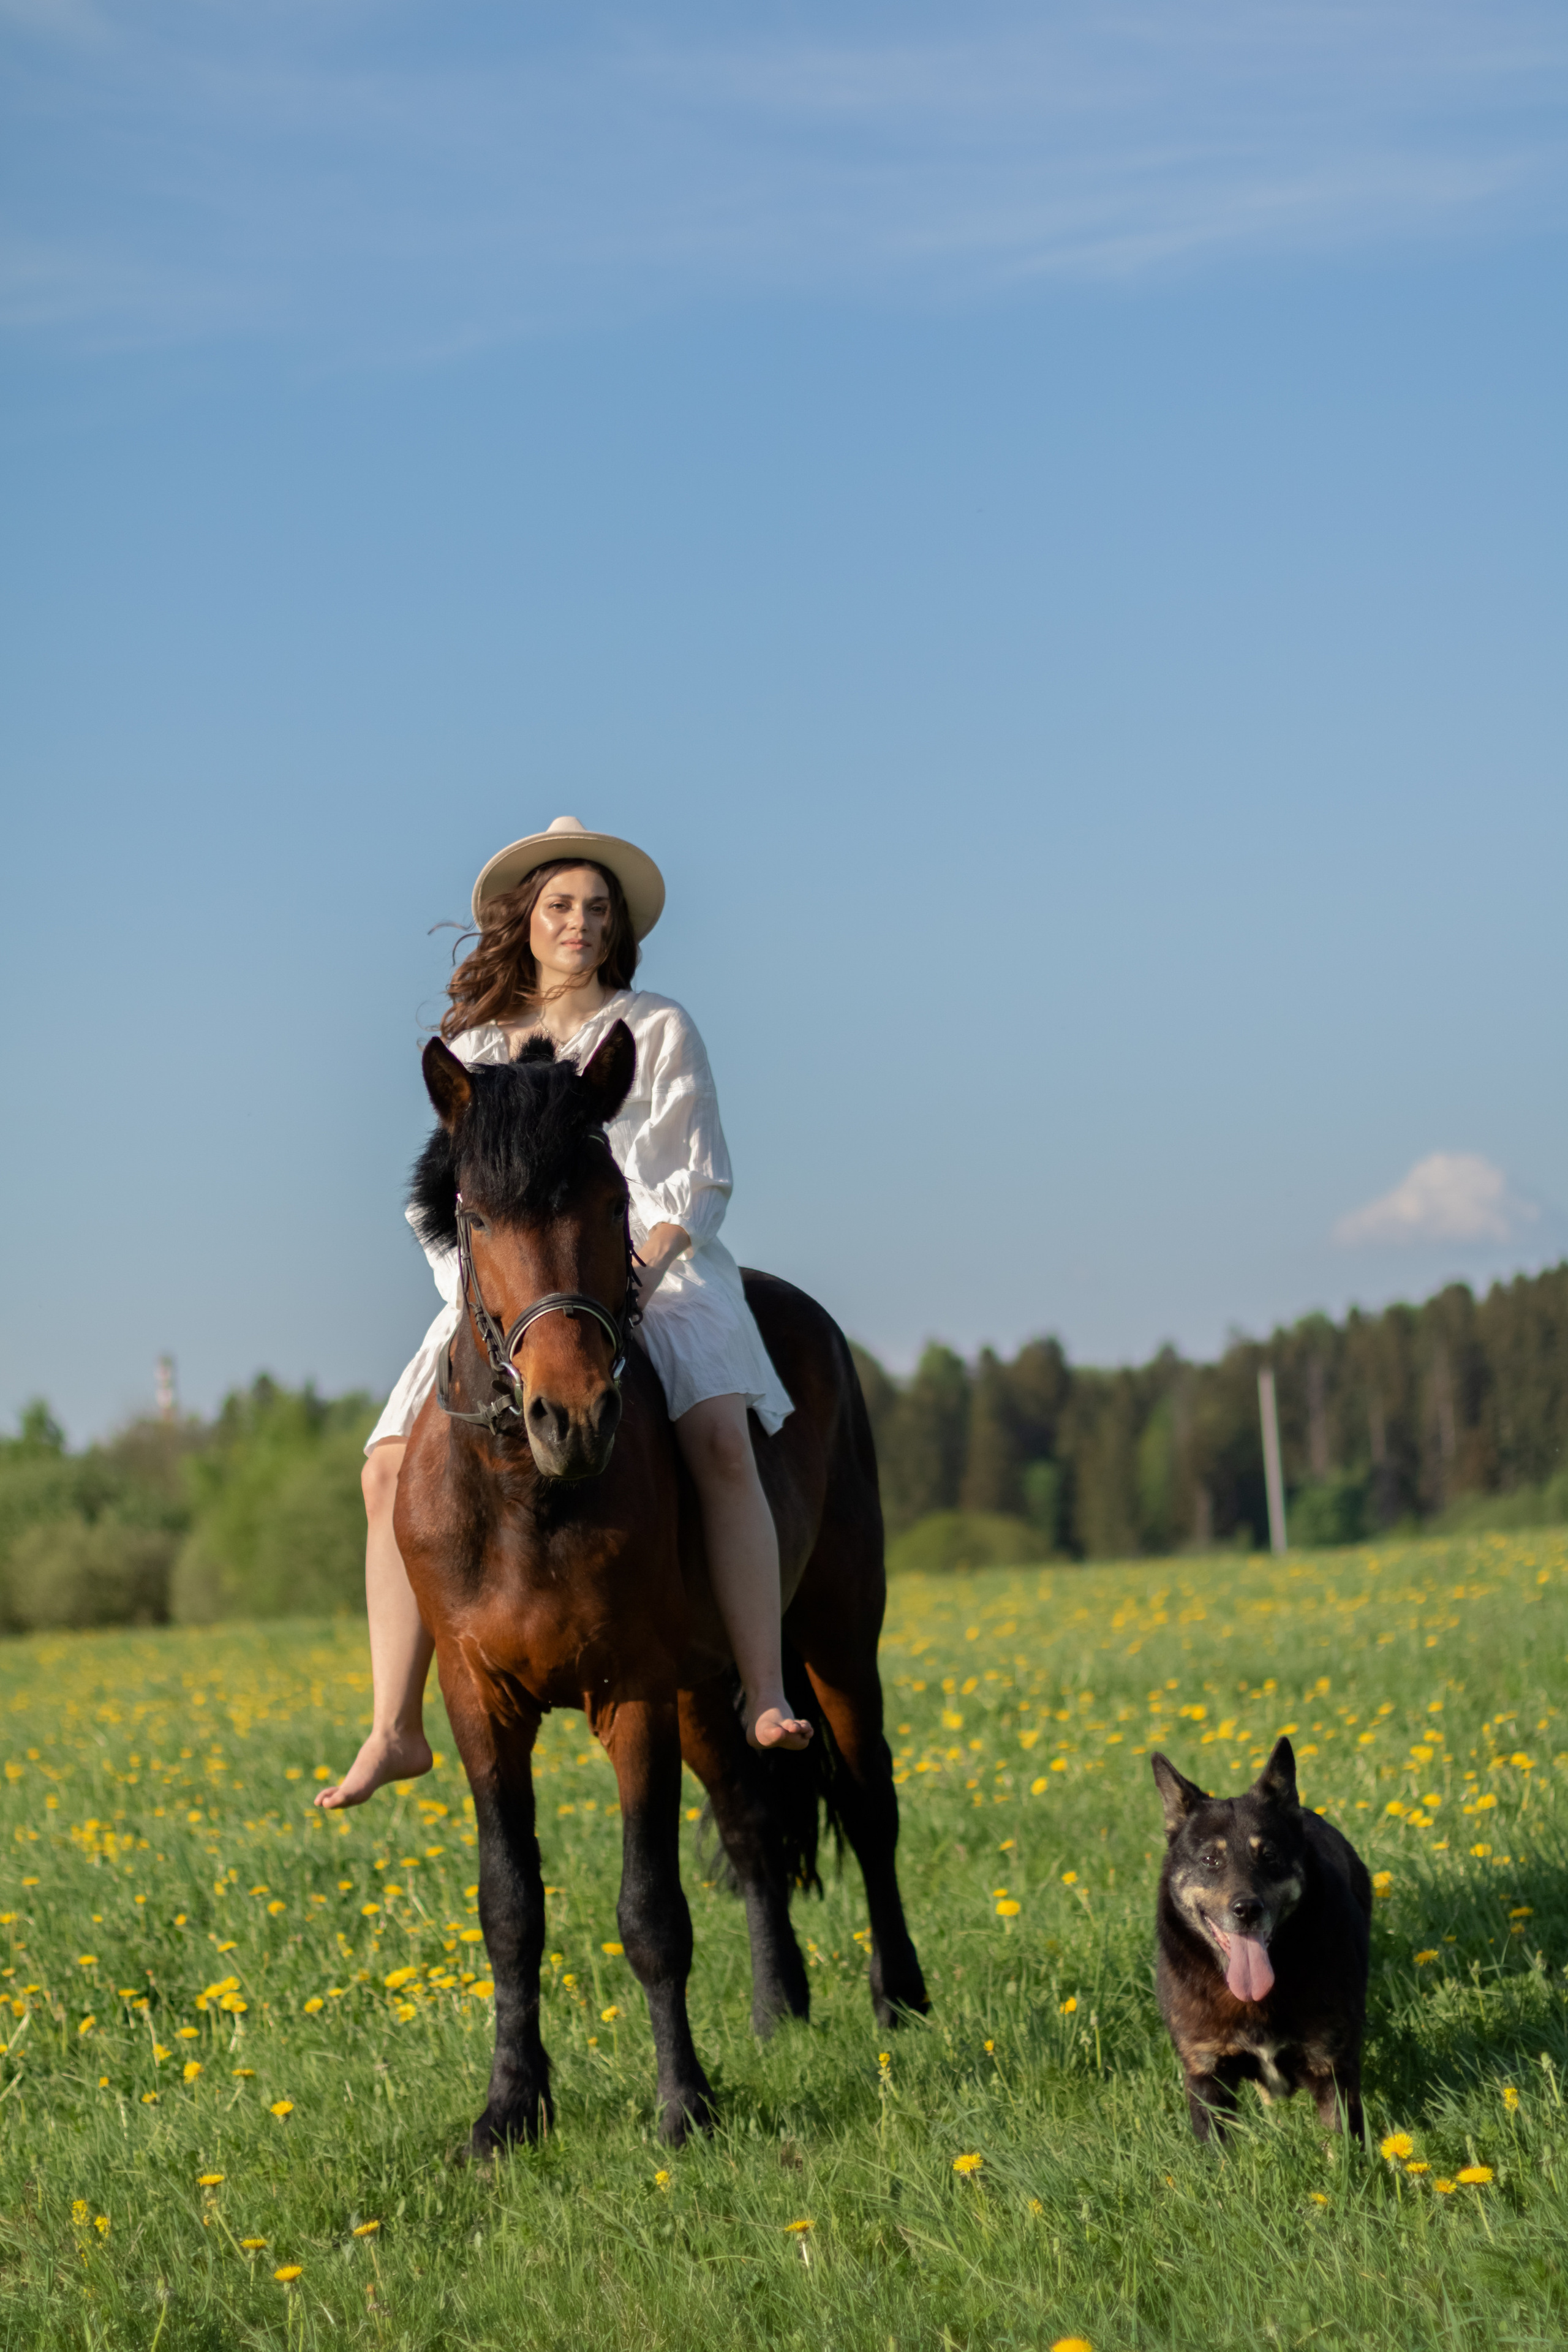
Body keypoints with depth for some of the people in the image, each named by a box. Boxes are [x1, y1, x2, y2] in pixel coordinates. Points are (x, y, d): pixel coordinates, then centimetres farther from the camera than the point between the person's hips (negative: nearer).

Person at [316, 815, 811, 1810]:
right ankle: (396, 1728, -9)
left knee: (720, 1442, -31)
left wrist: (642, 1270, -16)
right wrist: (472, 1288, -6)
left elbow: (701, 1179, 2)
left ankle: (766, 1698, -32)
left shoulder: (659, 1030, 6)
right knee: (395, 1469, -14)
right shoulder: (472, 1050, 14)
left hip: (655, 1269, -3)